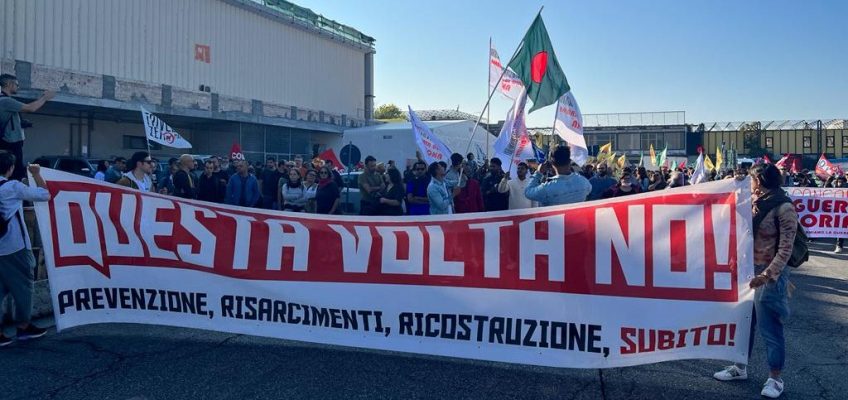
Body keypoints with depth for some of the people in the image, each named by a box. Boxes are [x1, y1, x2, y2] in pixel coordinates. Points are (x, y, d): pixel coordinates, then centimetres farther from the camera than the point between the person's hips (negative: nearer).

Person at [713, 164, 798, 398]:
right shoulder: (752, 202, 7)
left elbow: (785, 249, -19)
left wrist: (767, 275, -27)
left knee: (769, 328, 2)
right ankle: (740, 368, 31)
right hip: (746, 270, 7)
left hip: (769, 275, -7)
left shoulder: (784, 208, -14)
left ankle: (775, 379, 17)